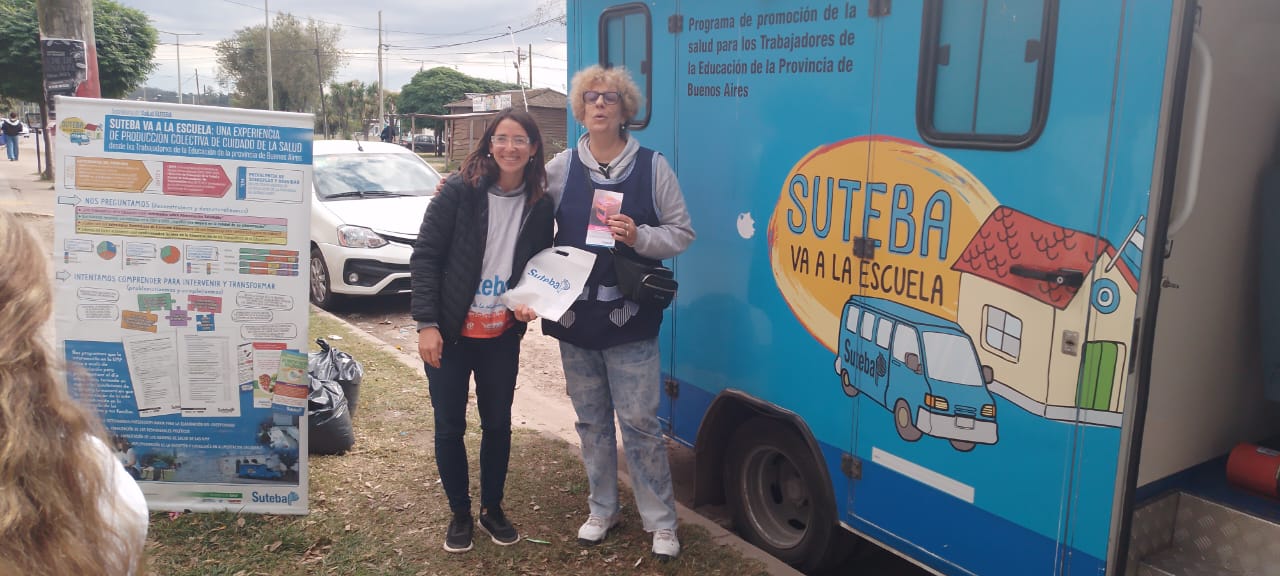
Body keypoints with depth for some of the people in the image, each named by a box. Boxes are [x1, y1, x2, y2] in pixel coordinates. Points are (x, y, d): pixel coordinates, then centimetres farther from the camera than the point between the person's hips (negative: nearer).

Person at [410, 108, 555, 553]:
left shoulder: (540, 206, -2)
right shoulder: (459, 190, -11)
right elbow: (425, 257, -10)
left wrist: (530, 302, -10)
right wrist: (427, 324, -15)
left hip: (502, 335, 3)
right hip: (449, 332, -2)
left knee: (498, 424, 13)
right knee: (449, 426, 8)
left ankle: (493, 508, 33)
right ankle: (460, 513, 28)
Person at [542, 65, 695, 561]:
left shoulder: (652, 166, -1)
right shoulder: (560, 167, 5)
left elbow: (682, 233, 0)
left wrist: (638, 236, -16)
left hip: (630, 318, -3)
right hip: (574, 315, 3)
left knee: (639, 421, -1)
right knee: (591, 419, 13)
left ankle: (661, 521, 14)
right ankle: (602, 509, 29)